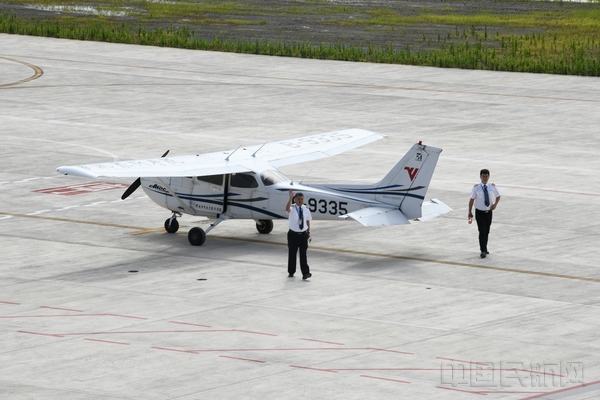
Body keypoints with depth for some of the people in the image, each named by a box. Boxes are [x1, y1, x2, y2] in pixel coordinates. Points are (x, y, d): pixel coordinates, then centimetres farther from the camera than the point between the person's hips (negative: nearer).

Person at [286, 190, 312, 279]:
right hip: (293, 234, -2)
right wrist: (290, 198, -44)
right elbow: (287, 209, -33)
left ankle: (305, 273, -10)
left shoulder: (306, 210, 3)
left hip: (303, 234, 2)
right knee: (292, 254, 8)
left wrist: (308, 232, 12)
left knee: (303, 254, -4)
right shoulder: (292, 209, -8)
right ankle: (291, 272, 22)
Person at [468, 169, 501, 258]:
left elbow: (498, 196, 15)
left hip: (488, 212, 3)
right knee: (482, 231, -11)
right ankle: (483, 251, -8)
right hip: (479, 212, -3)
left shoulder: (492, 187, -2)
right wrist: (470, 213, -8)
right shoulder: (476, 187, -10)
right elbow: (471, 200, -5)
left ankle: (485, 248, 29)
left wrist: (495, 204, -5)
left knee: (487, 232, 13)